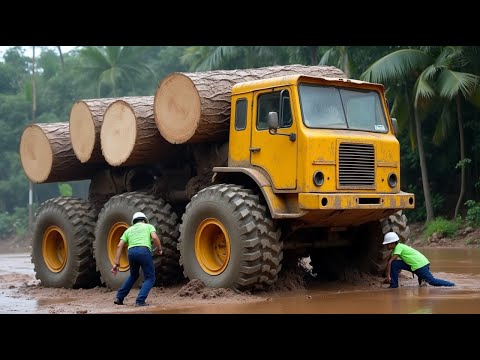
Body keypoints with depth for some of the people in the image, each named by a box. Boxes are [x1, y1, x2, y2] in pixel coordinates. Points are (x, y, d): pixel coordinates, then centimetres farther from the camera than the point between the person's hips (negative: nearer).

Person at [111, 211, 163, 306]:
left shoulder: (129, 230, 29)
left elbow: (119, 246, 17)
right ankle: (140, 301, -7)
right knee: (150, 278, 10)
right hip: (144, 251, -4)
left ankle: (119, 298, 25)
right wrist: (159, 249, 15)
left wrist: (116, 264, 15)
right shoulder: (149, 226, 21)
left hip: (131, 252, 4)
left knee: (133, 276, 29)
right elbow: (154, 237, -1)